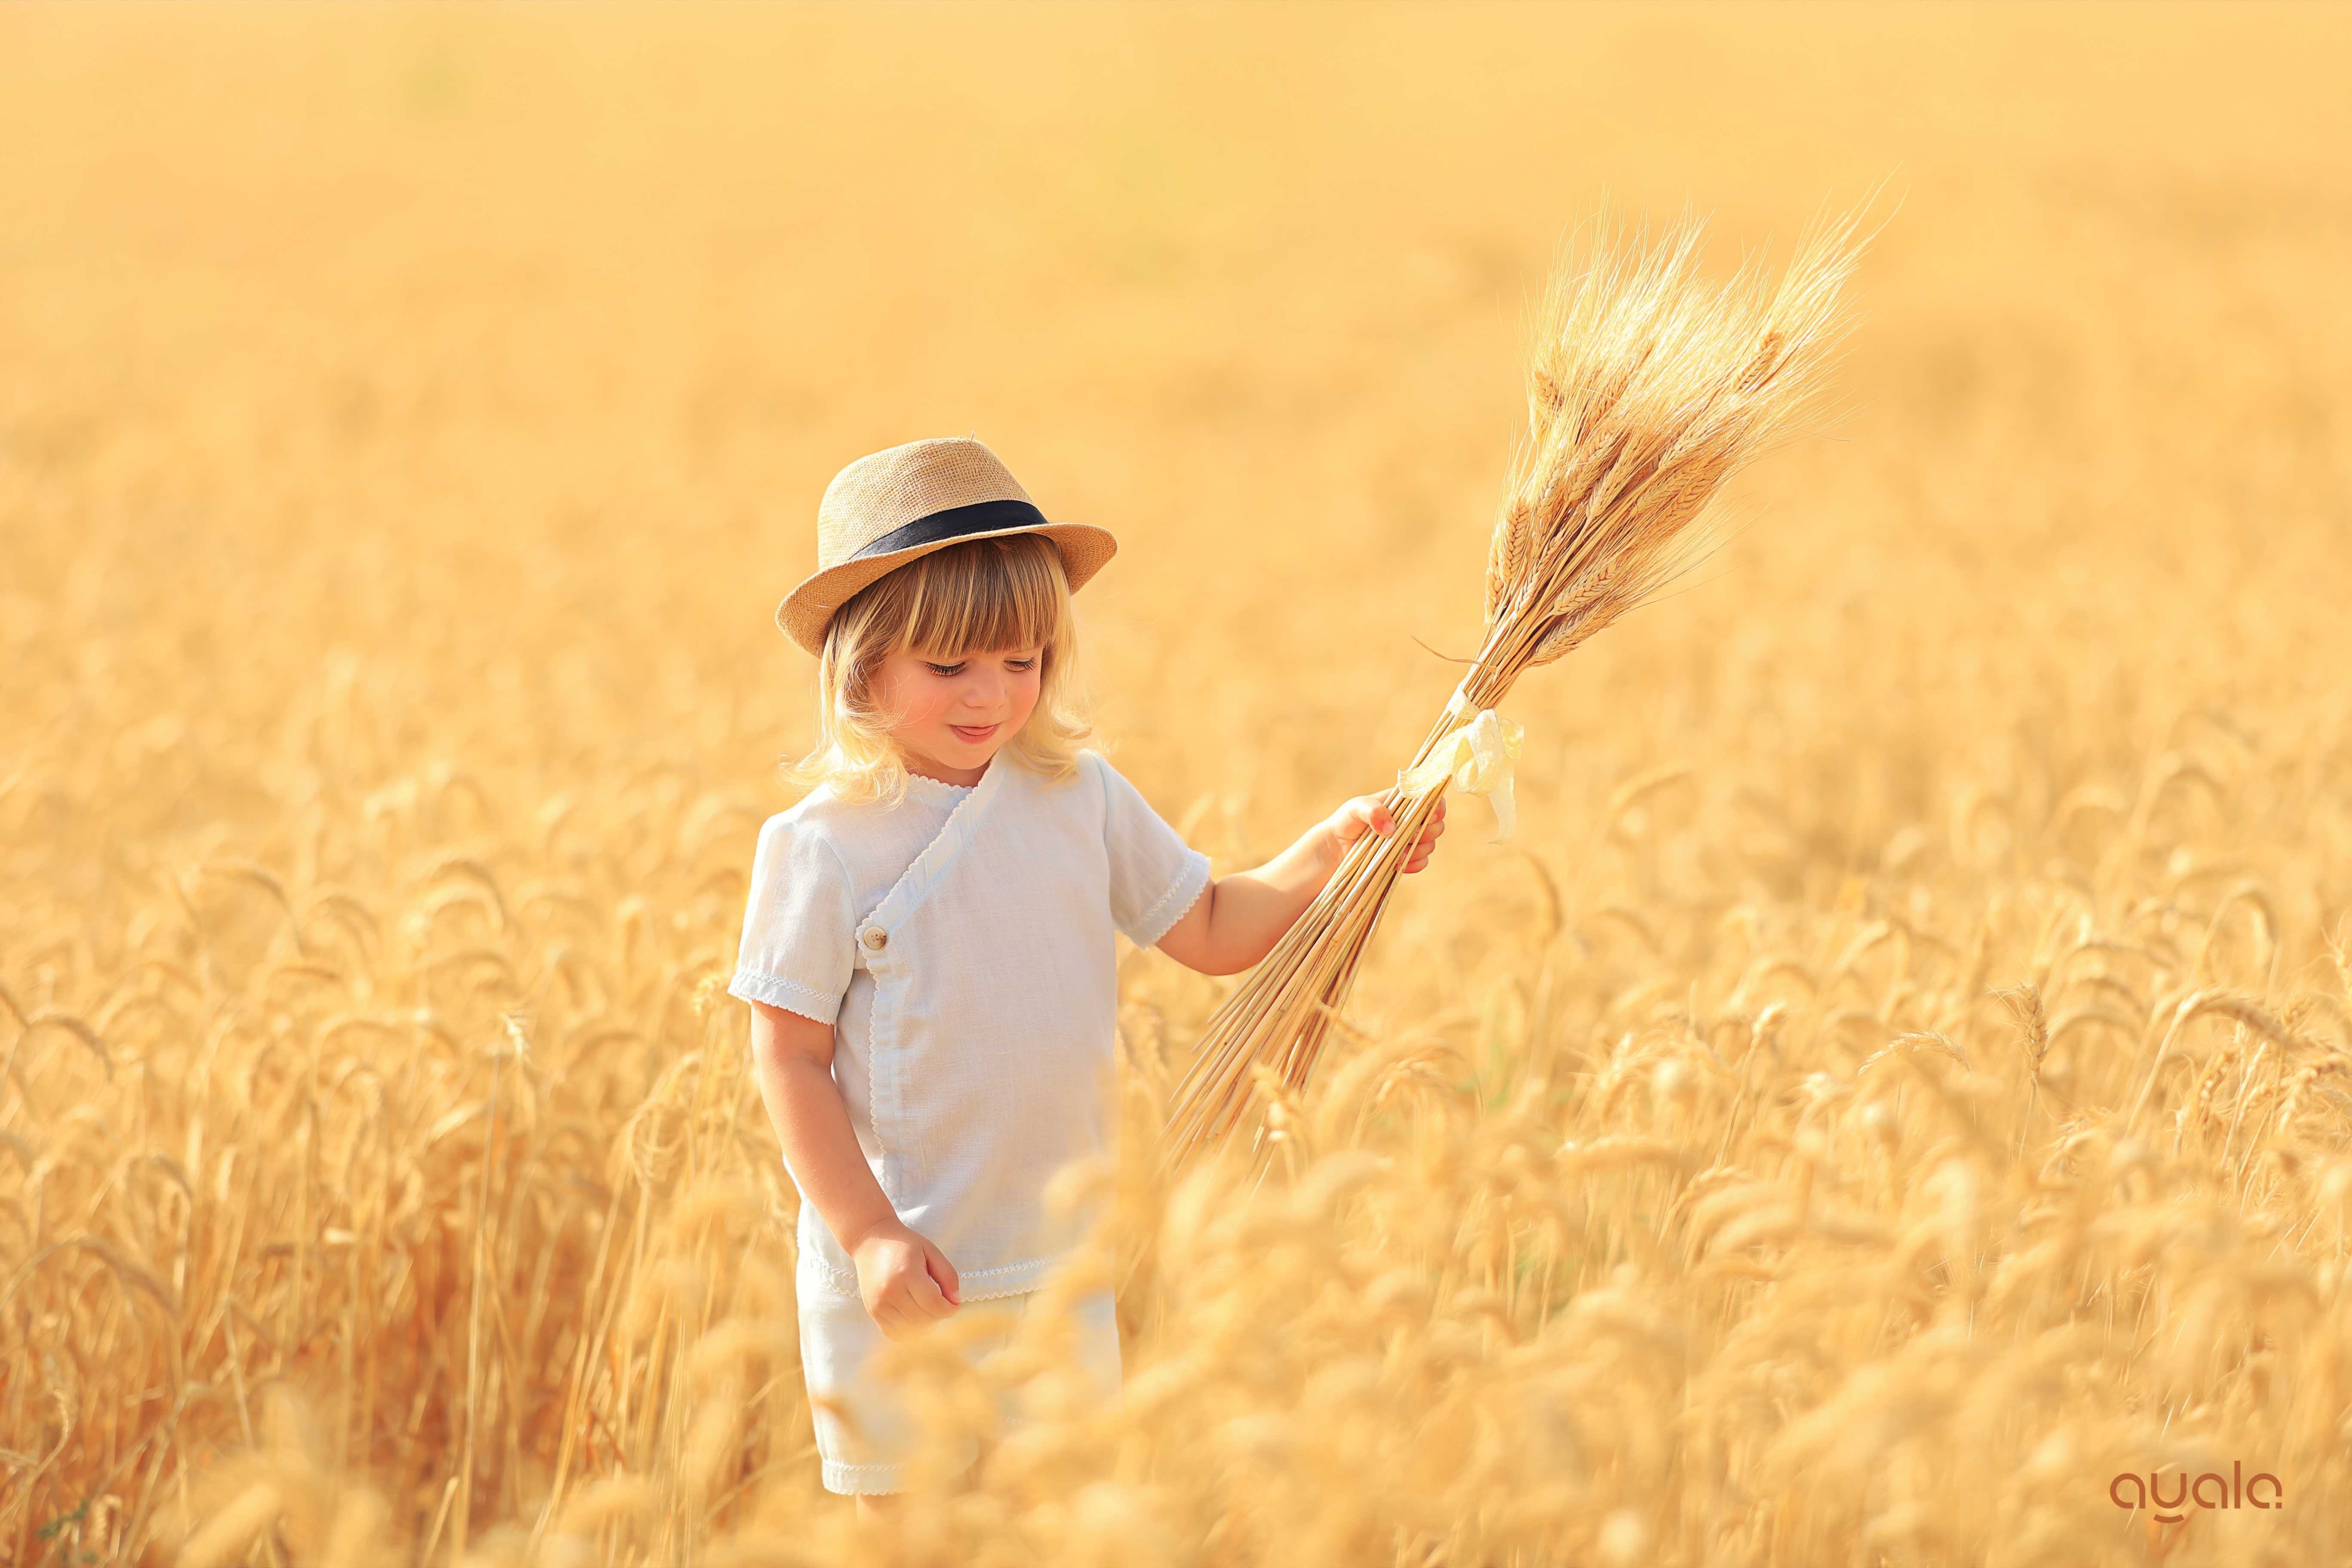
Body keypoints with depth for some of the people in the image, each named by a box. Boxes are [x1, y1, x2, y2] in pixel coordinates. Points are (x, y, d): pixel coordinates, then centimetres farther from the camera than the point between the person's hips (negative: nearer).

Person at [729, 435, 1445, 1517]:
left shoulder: (1081, 799, 2)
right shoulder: (820, 849, -11)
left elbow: (1213, 933, 10)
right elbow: (790, 1062, -10)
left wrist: (1335, 849, -5)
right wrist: (869, 1237, -17)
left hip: (1061, 1271, 4)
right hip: (905, 1281, -4)